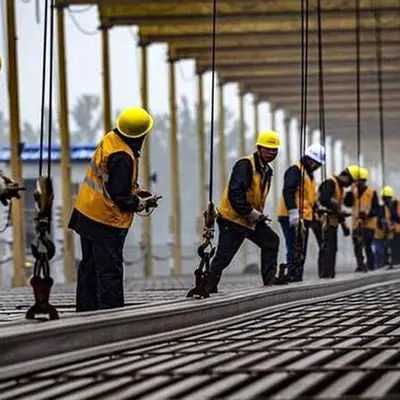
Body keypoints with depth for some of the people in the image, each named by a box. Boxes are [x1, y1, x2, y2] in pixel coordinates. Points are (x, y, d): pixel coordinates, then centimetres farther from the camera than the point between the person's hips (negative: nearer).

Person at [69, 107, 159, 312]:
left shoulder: (110, 139, 3)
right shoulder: (123, 157, -25)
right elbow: (120, 196, -21)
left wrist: (137, 191, 8)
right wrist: (142, 203, -5)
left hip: (86, 214, 10)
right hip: (106, 220, -10)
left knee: (90, 264, 17)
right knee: (109, 270, -5)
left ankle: (86, 309, 24)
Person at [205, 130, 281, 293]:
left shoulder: (267, 170, 12)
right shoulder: (245, 165, -19)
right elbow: (234, 194, -26)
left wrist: (258, 214, 4)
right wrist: (252, 213, -21)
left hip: (252, 219, 9)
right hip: (232, 218, -9)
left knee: (271, 241, 6)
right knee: (223, 256, -8)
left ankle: (269, 280, 10)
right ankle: (208, 288, -1)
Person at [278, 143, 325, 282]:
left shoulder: (309, 174, 24)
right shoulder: (295, 171, -8)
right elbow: (288, 192, -20)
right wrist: (293, 211, -27)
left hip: (304, 218, 10)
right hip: (292, 218, -10)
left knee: (302, 253, 9)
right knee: (295, 250, -15)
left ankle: (298, 278, 11)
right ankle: (293, 276, -17)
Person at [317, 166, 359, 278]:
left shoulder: (340, 187, 23)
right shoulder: (330, 183, -10)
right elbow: (324, 199, -24)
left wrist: (343, 224, 24)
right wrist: (337, 210, -18)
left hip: (333, 221, 10)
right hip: (326, 219, -10)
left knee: (333, 247, 9)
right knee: (327, 246, -14)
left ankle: (329, 272, 12)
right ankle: (324, 272, -16)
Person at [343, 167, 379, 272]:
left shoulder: (372, 193, -4)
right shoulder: (354, 192, 8)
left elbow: (376, 209, -5)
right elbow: (347, 203, -5)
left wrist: (368, 214, -21)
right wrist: (350, 192, -17)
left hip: (368, 224, -5)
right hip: (357, 224, 5)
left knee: (367, 246, -9)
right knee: (357, 246, 3)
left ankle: (370, 265, 4)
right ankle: (360, 265, 13)